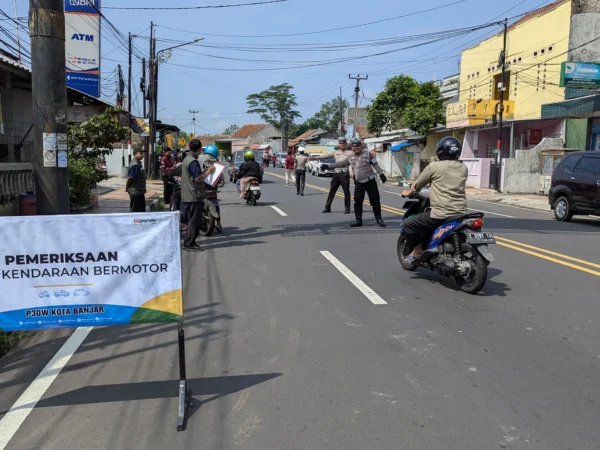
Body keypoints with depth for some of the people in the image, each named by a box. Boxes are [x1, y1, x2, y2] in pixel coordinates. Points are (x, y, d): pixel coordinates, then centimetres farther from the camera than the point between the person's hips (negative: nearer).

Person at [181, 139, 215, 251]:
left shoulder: (186, 159, 15)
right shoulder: (193, 161, -17)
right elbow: (198, 178, -22)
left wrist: (206, 171, 17)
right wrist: (208, 172, -9)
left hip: (188, 196, 10)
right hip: (195, 196, -10)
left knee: (192, 220, 16)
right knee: (195, 221, -4)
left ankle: (188, 242, 20)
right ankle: (190, 244, -2)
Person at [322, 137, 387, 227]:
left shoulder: (367, 153, -4)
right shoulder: (351, 157, 8)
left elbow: (375, 164, -3)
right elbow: (341, 163, 14)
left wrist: (381, 174, -8)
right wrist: (328, 166, 12)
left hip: (370, 181, -4)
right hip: (359, 183, 4)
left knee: (375, 201, 1)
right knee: (357, 202, 3)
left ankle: (379, 218, 14)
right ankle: (358, 220, 12)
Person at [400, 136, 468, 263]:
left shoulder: (434, 166, -4)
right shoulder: (463, 168, 11)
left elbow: (418, 185, 9)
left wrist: (409, 192, 30)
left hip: (440, 214, -6)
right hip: (460, 214, 7)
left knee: (407, 225, 7)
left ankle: (417, 251, 9)